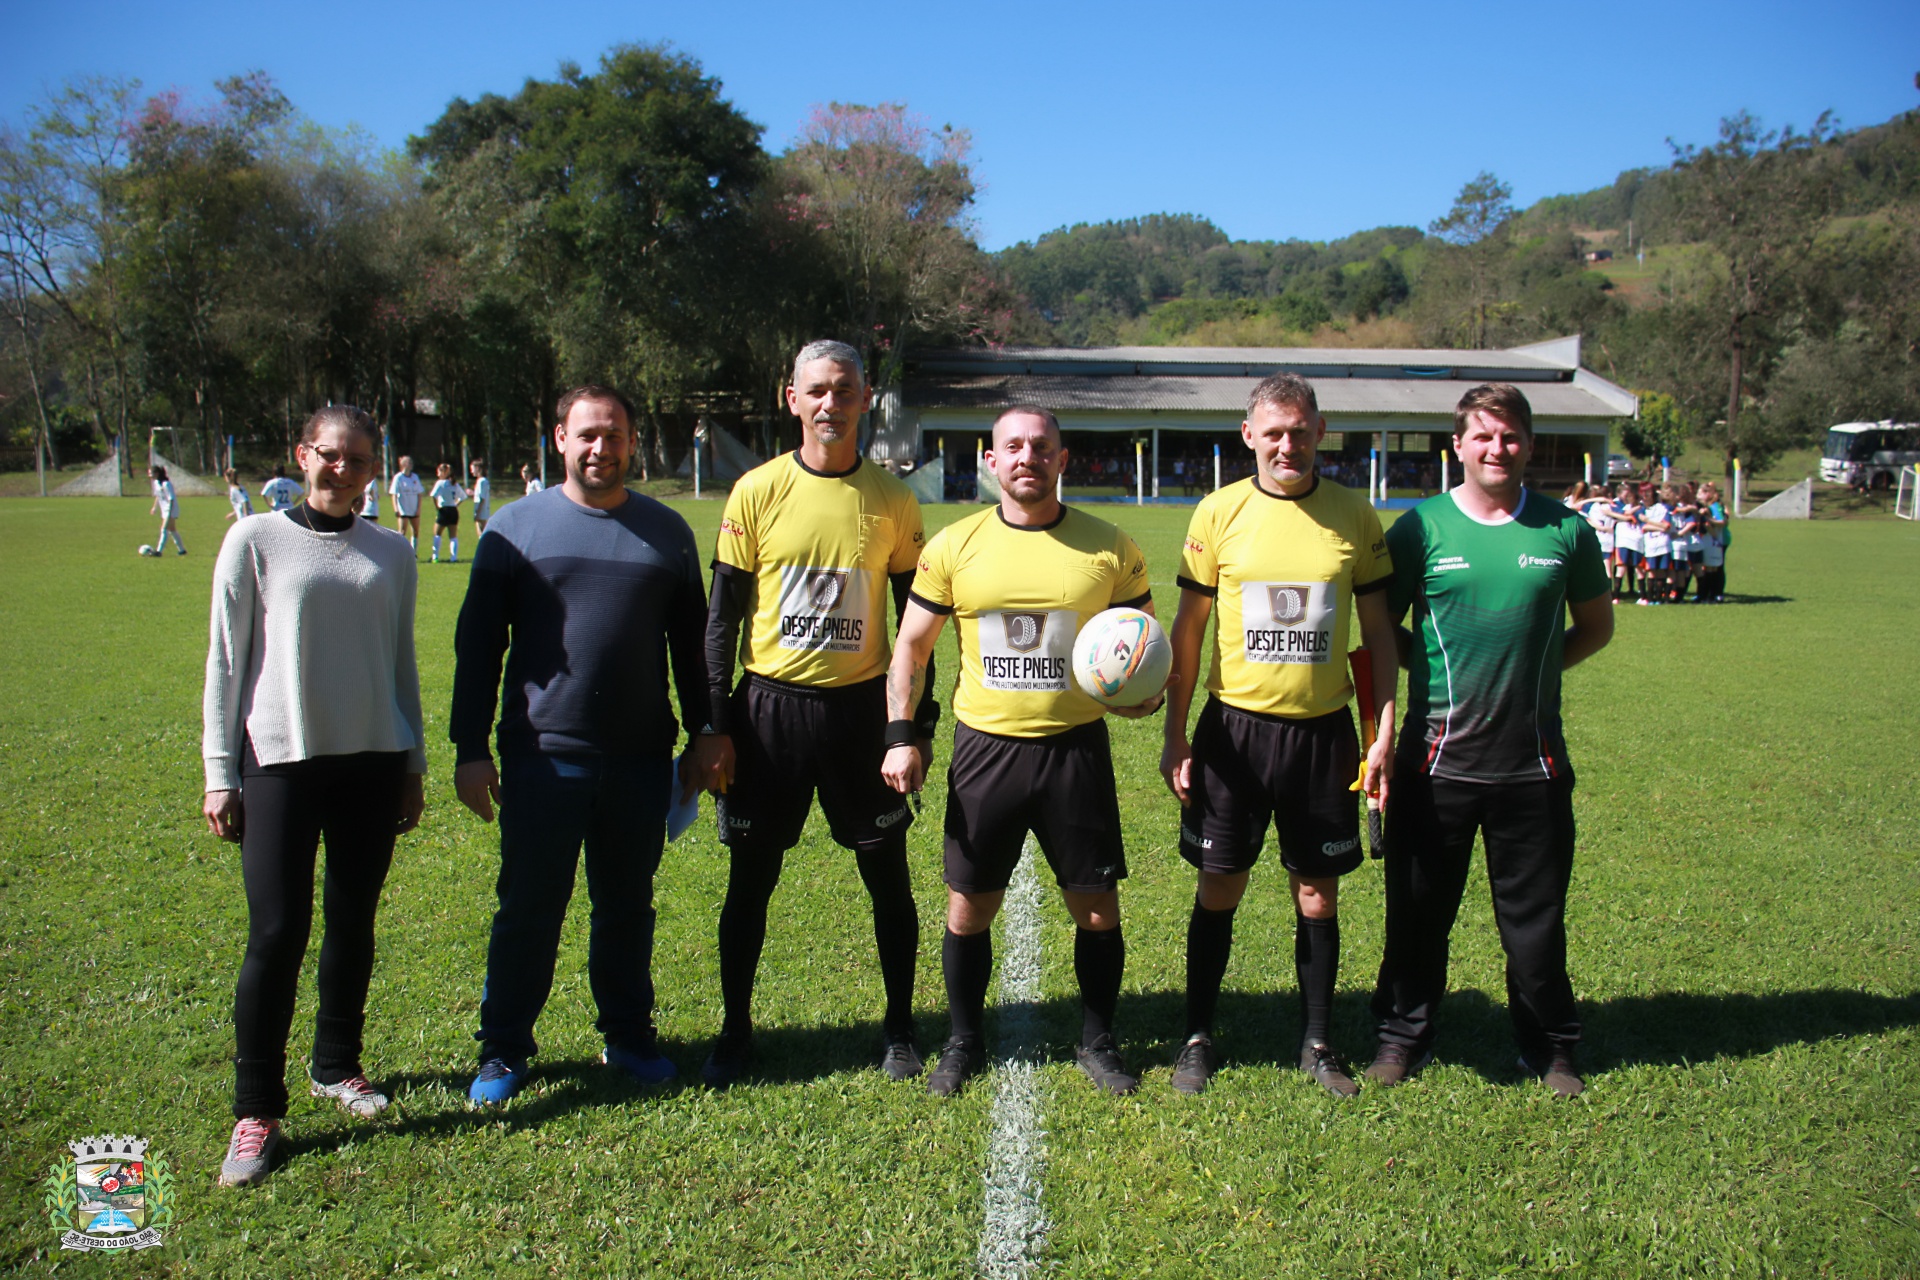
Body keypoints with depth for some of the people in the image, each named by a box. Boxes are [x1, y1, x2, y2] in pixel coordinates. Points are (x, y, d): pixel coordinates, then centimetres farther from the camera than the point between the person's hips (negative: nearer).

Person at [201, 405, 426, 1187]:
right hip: (280, 762, -3)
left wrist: (412, 765, 13)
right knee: (277, 932, -5)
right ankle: (257, 1110, 8)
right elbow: (225, 659, 1)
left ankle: (337, 1066, 29)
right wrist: (220, 772, -2)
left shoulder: (390, 554, 8)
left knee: (352, 924, 11)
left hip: (372, 763, 3)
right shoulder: (256, 542, 0)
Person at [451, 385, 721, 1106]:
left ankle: (628, 1035, 28)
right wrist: (470, 747, -2)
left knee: (628, 906, 13)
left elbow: (690, 642, 14)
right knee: (529, 909, 5)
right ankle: (503, 1048, 21)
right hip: (542, 755, -2)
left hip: (641, 758, 2)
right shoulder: (517, 526, 3)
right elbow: (477, 644, 3)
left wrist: (702, 736, 12)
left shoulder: (666, 531, 9)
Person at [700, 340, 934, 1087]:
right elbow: (722, 613, 0)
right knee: (750, 879, 7)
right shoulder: (758, 491, -2)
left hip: (862, 705, 1)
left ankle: (899, 1029, 27)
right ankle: (736, 1032, 25)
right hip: (770, 706, 0)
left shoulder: (892, 501, 1)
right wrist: (715, 724, -4)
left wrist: (919, 721, 3)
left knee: (888, 876, 8)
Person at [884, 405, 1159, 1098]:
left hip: (1076, 747, 0)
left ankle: (1098, 1042, 28)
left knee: (1097, 909, 5)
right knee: (968, 909, 7)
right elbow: (912, 645, 6)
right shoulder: (953, 546, 0)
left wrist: (1148, 691, -11)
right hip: (985, 747, 0)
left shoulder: (1109, 547, 0)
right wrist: (900, 736, -2)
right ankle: (964, 1042, 29)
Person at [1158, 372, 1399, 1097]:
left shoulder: (1355, 516, 1)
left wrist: (1383, 735, 1)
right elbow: (1188, 627, 1)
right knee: (1219, 889, 7)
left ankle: (1317, 1042, 27)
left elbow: (1378, 633, 7)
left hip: (1323, 731, 1)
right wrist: (1174, 736, -1)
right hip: (1234, 726, -1)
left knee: (1317, 897, 9)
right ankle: (1199, 1038, 24)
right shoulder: (1220, 512, -3)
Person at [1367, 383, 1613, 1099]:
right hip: (1437, 757, -1)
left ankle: (1550, 1047, 31)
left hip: (1533, 759, 1)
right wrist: (1432, 666, -7)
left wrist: (1534, 666, 0)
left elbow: (1596, 626, 15)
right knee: (1419, 909, 10)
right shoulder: (1421, 528, -1)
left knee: (1536, 913, 12)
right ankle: (1403, 1035, 28)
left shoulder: (1565, 530, 3)